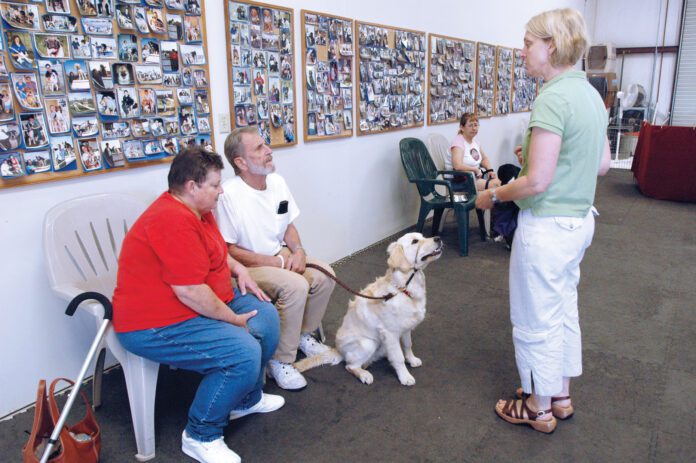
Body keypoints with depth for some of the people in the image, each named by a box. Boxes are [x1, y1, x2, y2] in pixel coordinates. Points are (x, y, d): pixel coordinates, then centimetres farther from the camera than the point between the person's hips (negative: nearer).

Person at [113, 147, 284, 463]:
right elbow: (190, 291, -29)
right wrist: (234, 319, -17)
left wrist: (239, 270, 7)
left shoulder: (196, 209, 6)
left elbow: (213, 251, 25)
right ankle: (200, 436, -2)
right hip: (159, 326, -11)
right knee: (245, 355, -25)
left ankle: (246, 399, 25)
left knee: (266, 315, 8)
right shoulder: (174, 221, -27)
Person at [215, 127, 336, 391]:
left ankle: (303, 334, 16)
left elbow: (288, 225, 12)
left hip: (280, 255, 8)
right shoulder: (229, 195, -22)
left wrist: (298, 250, -8)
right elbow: (229, 250, -19)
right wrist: (278, 262, -19)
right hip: (246, 267, -7)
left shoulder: (277, 182, 0)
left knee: (324, 276, -8)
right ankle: (280, 361, -12)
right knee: (296, 286, -28)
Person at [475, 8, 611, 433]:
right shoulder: (591, 93, 7)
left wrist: (493, 196, -8)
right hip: (580, 220, 10)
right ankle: (562, 396, 37)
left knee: (536, 319, 7)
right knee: (564, 310, 21)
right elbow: (603, 164, 14)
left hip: (547, 226, -9)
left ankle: (539, 407, 25)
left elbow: (536, 182, -23)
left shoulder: (553, 98, -21)